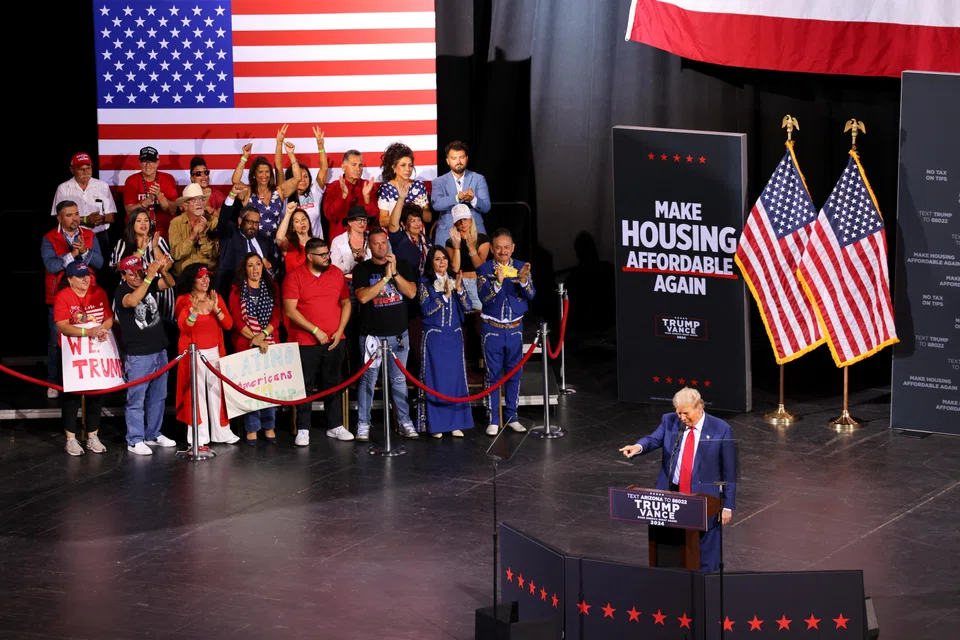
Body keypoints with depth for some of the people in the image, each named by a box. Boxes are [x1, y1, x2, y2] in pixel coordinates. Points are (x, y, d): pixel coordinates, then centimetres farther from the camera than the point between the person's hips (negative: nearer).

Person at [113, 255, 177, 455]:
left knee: (158, 397, 15)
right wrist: (149, 277, -40)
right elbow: (132, 301, -33)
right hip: (137, 355, -6)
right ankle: (135, 441, 2)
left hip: (159, 350, 6)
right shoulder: (121, 292, -11)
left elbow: (170, 284, -12)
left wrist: (163, 271, -34)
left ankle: (153, 434, 27)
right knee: (136, 399, -4)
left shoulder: (151, 284, 4)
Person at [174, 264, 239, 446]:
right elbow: (184, 327, -14)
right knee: (196, 393, -6)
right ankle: (199, 436, -4)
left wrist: (216, 309, -17)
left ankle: (221, 431, 12)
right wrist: (194, 311, -29)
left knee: (217, 391, 5)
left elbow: (228, 325, -1)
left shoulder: (216, 298, 8)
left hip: (215, 352, 4)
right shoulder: (183, 300, -2)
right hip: (193, 354, -4)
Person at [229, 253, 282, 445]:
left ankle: (269, 426, 8)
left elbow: (276, 316, 6)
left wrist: (263, 334, -10)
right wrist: (254, 338, -12)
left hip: (269, 343, 2)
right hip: (245, 344, -2)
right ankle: (252, 428, 1)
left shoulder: (271, 288, 11)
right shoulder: (237, 290, 4)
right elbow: (236, 319, -2)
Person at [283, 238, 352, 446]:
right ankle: (303, 429, 6)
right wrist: (315, 331, -14)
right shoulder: (295, 276, -7)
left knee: (333, 383, 9)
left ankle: (335, 426, 17)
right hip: (305, 341, -4)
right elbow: (290, 310, -12)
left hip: (333, 341, 4)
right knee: (305, 385, 0)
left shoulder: (336, 273, 6)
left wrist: (340, 331, -2)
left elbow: (346, 303, 11)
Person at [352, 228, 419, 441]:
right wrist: (386, 277, -18)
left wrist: (395, 273, -15)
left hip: (398, 333, 2)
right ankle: (363, 424, 4)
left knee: (399, 379, 7)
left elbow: (411, 292, -4)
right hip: (372, 334, -2)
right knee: (368, 379, -1)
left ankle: (405, 422, 13)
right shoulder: (362, 269, -1)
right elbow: (362, 296, -15)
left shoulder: (401, 266, 7)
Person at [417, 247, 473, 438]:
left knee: (456, 378, 2)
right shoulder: (424, 283, -1)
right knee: (435, 379, -3)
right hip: (434, 336, -3)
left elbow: (467, 307, 3)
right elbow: (426, 309, -11)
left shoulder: (455, 279, 9)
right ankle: (436, 425, 1)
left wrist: (459, 289, -12)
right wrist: (445, 295, -17)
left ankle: (456, 423, 7)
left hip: (454, 336, 3)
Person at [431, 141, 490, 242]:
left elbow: (486, 207, -1)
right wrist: (458, 198, -27)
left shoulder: (479, 179, 8)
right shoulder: (439, 182, 7)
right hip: (447, 233, 0)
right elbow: (436, 204, -12)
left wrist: (473, 199, -23)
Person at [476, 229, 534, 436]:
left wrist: (523, 280, -30)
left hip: (515, 328, 2)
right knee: (493, 374, 1)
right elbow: (484, 297, -16)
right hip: (492, 328, -2)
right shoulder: (484, 269, -4)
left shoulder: (520, 267, 1)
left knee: (514, 373, 8)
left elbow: (531, 295, -9)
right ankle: (493, 420, 6)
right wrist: (498, 282, -33)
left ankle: (512, 417, 18)